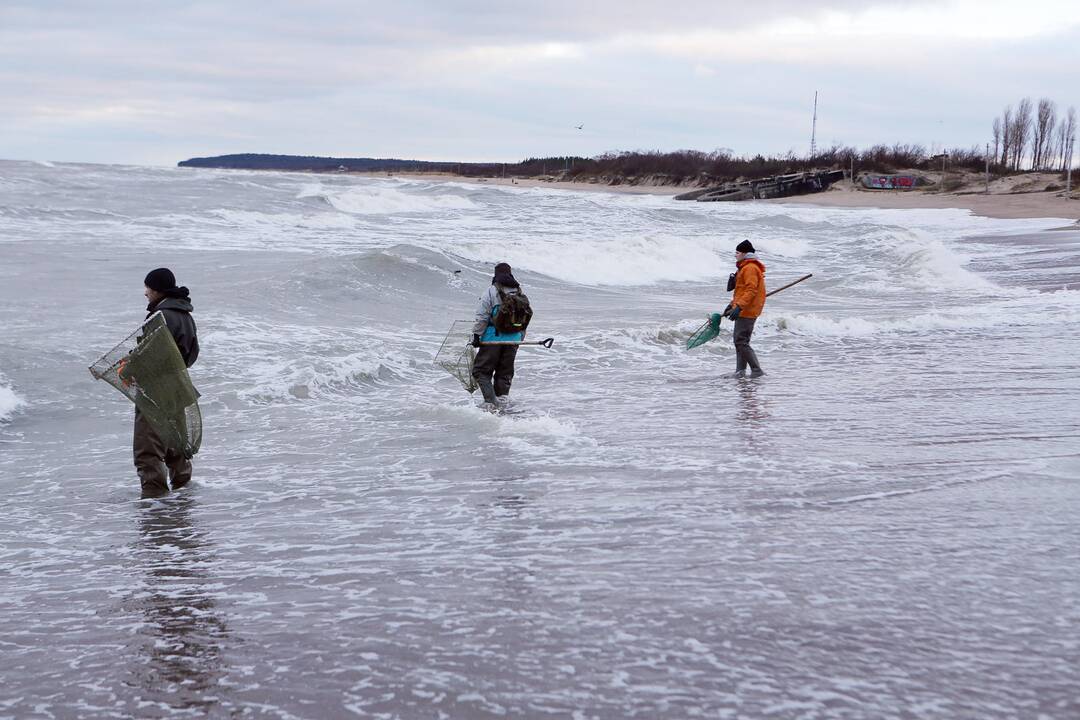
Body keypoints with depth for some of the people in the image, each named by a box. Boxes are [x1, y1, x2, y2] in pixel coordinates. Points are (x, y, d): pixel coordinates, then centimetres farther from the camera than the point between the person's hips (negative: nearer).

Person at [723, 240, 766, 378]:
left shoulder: (750, 268, -15)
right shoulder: (745, 267, 19)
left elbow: (751, 290, -23)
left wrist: (739, 307, -29)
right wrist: (732, 304, 27)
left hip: (747, 311, -11)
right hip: (743, 311, 11)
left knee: (741, 341, -12)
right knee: (739, 340, 12)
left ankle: (757, 370, -11)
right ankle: (740, 371, 15)